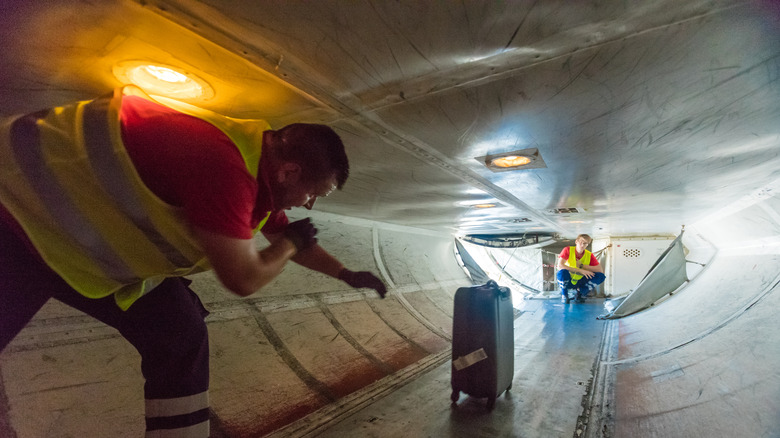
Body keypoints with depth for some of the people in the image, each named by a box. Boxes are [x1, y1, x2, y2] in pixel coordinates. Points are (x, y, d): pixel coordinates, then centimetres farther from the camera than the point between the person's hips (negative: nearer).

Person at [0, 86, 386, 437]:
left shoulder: (262, 174, -4)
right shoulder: (223, 164, -36)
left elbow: (293, 243, 13)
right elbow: (244, 279, -29)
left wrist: (348, 274, 19)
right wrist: (291, 241, -10)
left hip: (101, 247, 8)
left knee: (181, 339, 3)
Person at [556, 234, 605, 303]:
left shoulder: (589, 255, -5)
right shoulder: (568, 250, -15)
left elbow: (601, 270, -16)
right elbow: (559, 266, -29)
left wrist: (582, 266, -21)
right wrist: (580, 270, -32)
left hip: (579, 283, 3)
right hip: (566, 282, -3)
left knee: (600, 276, -16)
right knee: (563, 272, -36)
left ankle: (579, 293, 0)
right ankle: (564, 295, -9)